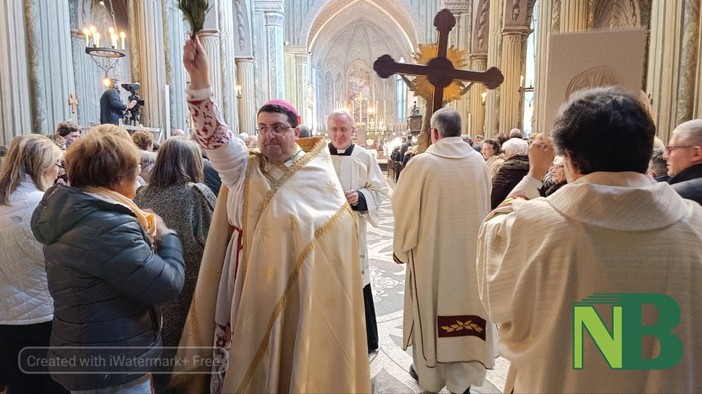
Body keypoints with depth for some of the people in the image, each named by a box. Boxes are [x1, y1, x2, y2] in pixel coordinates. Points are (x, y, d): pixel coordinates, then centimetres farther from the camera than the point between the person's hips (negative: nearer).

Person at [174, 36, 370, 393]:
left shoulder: (319, 172, -3)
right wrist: (199, 79, -26)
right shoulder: (243, 168, 1)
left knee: (294, 363, 11)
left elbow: (341, 225, 0)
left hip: (299, 289, -1)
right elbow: (213, 134, -13)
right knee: (246, 365, 12)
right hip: (248, 286, 2)